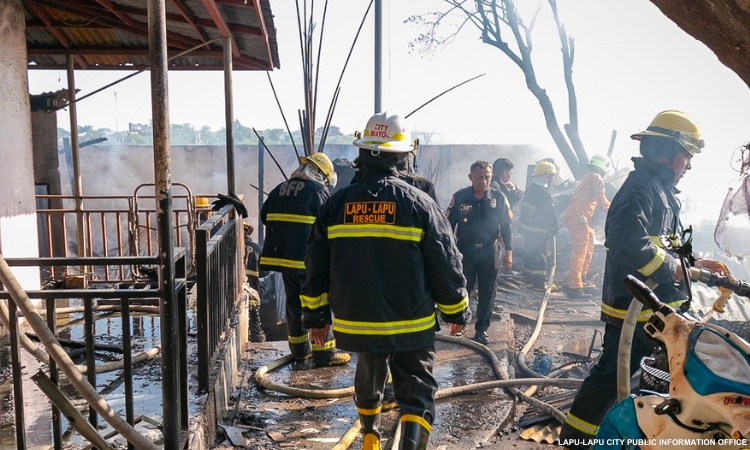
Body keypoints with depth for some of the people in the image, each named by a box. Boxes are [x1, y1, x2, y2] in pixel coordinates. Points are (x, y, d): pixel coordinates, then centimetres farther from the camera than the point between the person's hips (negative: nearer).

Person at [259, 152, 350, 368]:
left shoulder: (279, 190, 13)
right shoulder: (318, 191, -8)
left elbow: (264, 217, 17)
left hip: (282, 257, 7)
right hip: (308, 258, -6)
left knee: (294, 302, 14)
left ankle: (300, 351, 22)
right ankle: (323, 353, 7)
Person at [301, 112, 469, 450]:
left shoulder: (337, 204, -2)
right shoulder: (418, 203, -10)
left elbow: (317, 266, 3)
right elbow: (445, 264, -6)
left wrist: (316, 315, 13)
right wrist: (455, 310, 9)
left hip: (357, 320, 4)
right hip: (411, 324, -4)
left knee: (368, 378, 27)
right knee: (417, 393, 7)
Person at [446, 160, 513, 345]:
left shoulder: (499, 198, -4)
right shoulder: (459, 197, -7)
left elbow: (506, 226, 2)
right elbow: (449, 225, -2)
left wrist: (508, 251, -4)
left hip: (489, 251, 1)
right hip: (465, 250, -1)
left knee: (487, 293, 6)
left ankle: (481, 329, 18)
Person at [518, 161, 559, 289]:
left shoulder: (530, 188, 7)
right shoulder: (543, 193, -23)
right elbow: (549, 213, -20)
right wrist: (555, 228, -6)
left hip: (527, 228, 9)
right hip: (539, 232, -9)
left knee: (529, 252, 17)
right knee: (541, 255, -1)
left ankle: (528, 278, 27)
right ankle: (538, 283, 3)